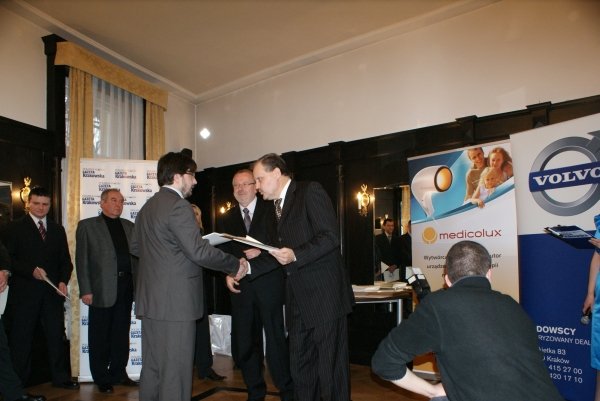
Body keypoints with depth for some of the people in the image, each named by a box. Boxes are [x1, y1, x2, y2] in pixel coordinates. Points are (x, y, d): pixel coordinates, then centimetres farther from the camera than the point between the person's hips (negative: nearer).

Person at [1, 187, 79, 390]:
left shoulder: (58, 229, 15)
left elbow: (65, 260, 14)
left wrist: (63, 281, -2)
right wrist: (31, 271, -16)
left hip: (52, 292, 3)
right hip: (24, 293, -3)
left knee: (57, 335, 4)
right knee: (20, 338, 5)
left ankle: (61, 377, 13)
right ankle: (18, 382, 17)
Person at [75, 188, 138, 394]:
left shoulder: (129, 226, 13)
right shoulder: (87, 225, 2)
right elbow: (82, 260, -3)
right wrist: (85, 290, -9)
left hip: (126, 287, 4)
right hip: (102, 289, -4)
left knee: (121, 334, 12)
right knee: (100, 335, 6)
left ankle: (118, 373, 25)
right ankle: (101, 378, 19)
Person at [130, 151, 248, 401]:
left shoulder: (148, 206, 13)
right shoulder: (178, 205, -16)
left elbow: (134, 247, 21)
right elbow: (199, 252, -22)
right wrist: (236, 264, -12)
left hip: (150, 299, 9)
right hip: (175, 301, -9)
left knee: (152, 367, 17)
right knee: (176, 370, -1)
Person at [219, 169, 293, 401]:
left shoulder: (271, 210, 3)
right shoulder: (226, 220, 14)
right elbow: (222, 252, 11)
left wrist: (261, 252, -16)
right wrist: (228, 274, -5)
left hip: (269, 283, -4)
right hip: (240, 286, 4)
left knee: (276, 338, -1)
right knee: (243, 342, 9)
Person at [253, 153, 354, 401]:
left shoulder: (310, 192, -6)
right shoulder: (276, 206, 19)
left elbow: (330, 236, -16)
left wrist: (295, 256, -25)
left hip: (324, 297, -8)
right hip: (298, 303, 8)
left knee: (331, 368, 1)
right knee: (300, 369, 13)